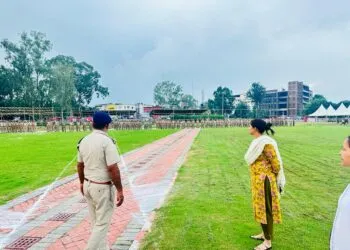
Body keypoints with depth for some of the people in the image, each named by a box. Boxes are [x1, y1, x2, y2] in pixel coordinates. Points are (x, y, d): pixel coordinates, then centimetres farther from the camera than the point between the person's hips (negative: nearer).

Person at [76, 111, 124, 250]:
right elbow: (113, 168, -22)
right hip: (103, 188, -8)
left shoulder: (83, 140, 3)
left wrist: (82, 182, 26)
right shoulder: (107, 141, -19)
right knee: (102, 223, 5)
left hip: (88, 185, 8)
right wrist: (120, 190, -15)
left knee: (96, 222, 20)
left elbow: (80, 165, 12)